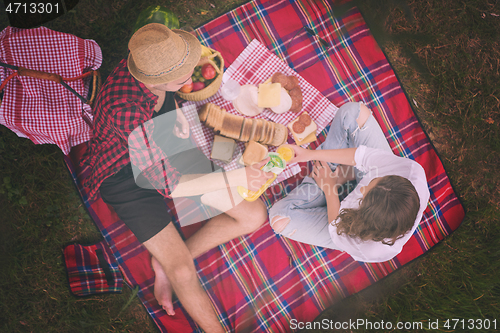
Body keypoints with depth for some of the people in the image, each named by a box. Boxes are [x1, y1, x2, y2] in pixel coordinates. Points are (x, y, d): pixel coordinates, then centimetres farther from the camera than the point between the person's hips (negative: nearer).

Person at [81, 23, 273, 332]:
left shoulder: (157, 60, -19)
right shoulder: (127, 110, -40)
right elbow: (168, 185, -34)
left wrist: (175, 112, -9)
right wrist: (236, 177, -34)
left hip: (165, 152, 7)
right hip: (127, 176, -6)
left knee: (255, 216, 0)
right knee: (184, 274, -18)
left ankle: (167, 261, 8)